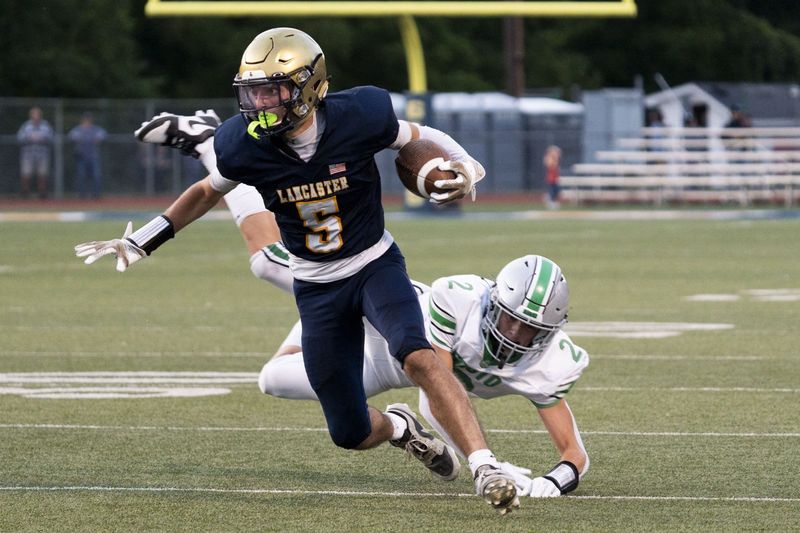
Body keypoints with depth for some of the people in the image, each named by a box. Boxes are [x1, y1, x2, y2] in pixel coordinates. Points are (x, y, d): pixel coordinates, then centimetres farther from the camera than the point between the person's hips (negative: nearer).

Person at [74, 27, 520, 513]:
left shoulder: (357, 118, -22)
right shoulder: (245, 146, -18)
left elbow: (419, 137, 0)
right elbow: (208, 192, 5)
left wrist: (462, 168, -19)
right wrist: (141, 241, 2)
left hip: (375, 265, -2)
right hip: (316, 288, 2)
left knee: (418, 357, -32)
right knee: (351, 434, 4)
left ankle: (486, 468, -30)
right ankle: (400, 428, 40)